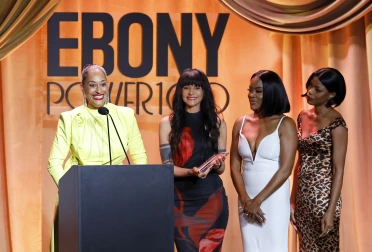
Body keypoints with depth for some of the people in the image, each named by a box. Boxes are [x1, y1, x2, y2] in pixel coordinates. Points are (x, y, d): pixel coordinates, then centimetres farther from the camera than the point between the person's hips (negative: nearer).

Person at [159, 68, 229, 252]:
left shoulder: (217, 122, 6)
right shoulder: (168, 123, 1)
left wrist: (216, 164, -16)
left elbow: (221, 168, 7)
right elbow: (168, 166, -3)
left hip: (211, 198, 1)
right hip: (181, 199, -1)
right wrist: (191, 172, -21)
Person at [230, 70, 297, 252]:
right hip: (246, 200, 4)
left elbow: (285, 169, -12)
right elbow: (235, 166, 4)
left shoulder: (285, 124, -6)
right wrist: (246, 200, -8)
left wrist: (258, 201, -13)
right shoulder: (241, 124, 5)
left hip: (274, 200, -4)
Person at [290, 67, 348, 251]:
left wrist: (331, 210, -17)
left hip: (323, 196, -6)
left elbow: (338, 169, -13)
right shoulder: (303, 117, 7)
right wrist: (292, 200, 10)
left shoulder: (336, 123, -12)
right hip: (303, 196, 6)